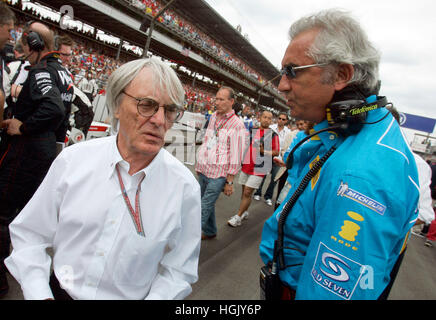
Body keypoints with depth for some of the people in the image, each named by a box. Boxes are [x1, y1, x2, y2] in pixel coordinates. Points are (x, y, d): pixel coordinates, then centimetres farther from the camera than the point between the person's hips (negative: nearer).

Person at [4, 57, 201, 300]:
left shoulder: (185, 186, -17)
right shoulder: (73, 159, -12)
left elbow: (178, 270, -8)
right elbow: (30, 234, -2)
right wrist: (39, 294, -12)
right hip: (58, 290, 3)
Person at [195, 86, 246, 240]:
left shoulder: (237, 125, -10)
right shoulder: (213, 117, 10)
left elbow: (236, 156, -11)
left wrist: (229, 182, -11)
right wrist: (199, 163, 19)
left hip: (218, 175, -6)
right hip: (203, 171, 7)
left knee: (204, 209, -6)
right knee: (207, 204, 18)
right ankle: (210, 232, 35)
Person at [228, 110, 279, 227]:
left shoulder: (273, 134, -3)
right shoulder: (253, 130, 11)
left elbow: (276, 152, -3)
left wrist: (265, 151, -18)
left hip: (259, 167, -5)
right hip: (246, 165, 5)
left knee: (247, 192, -6)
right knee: (244, 191, 12)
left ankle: (238, 217, 4)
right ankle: (244, 213, 30)